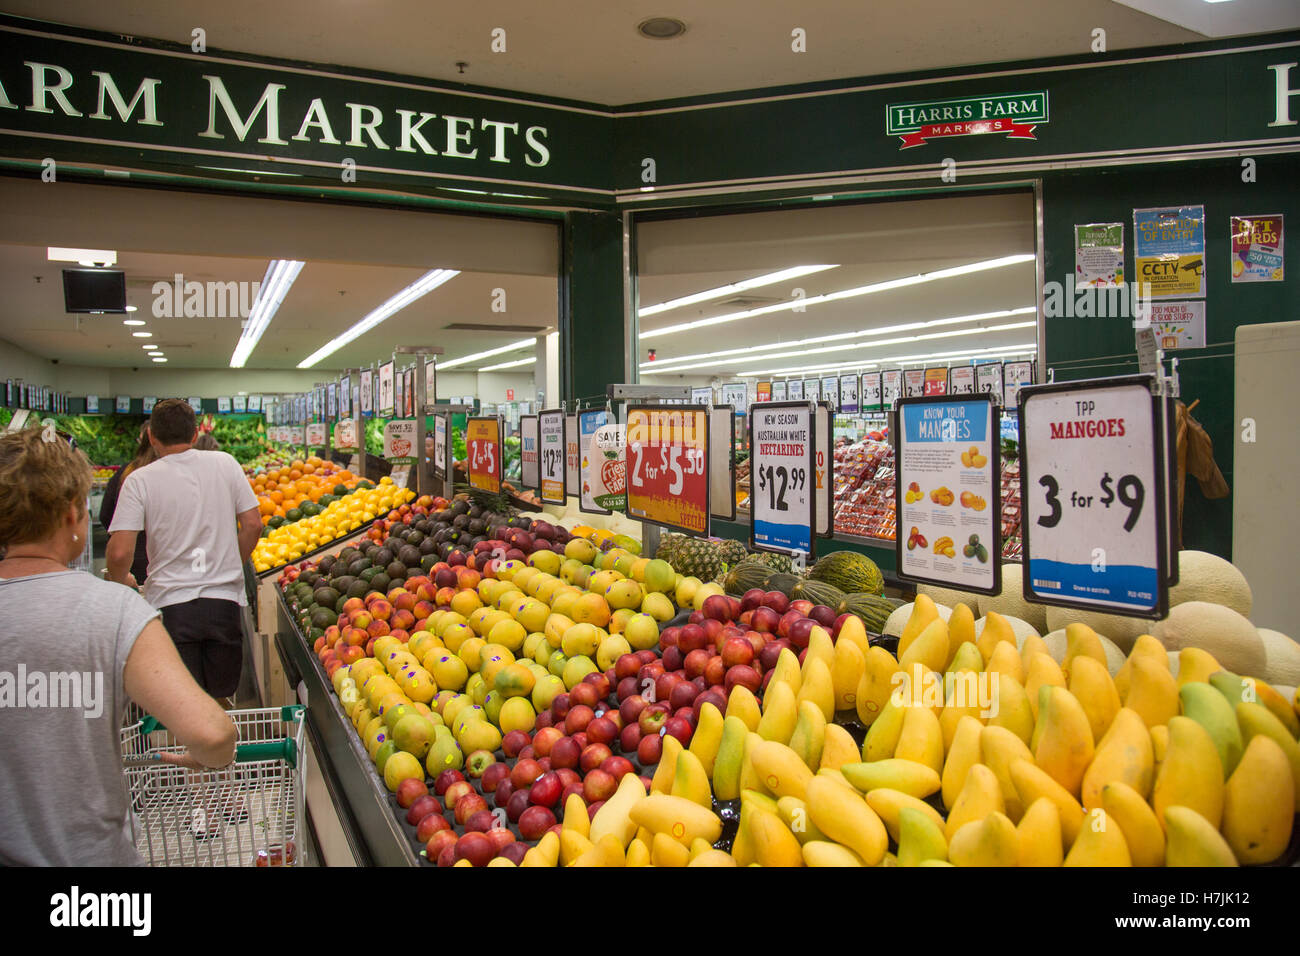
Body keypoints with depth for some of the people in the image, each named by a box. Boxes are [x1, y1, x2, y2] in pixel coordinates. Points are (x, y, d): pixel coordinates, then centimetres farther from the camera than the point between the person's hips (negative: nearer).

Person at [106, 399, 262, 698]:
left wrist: (120, 585, 11)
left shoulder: (139, 480, -5)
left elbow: (120, 553, -10)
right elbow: (253, 525, 2)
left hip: (169, 603, -2)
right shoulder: (225, 464, 2)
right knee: (221, 699, 17)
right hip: (225, 600, 2)